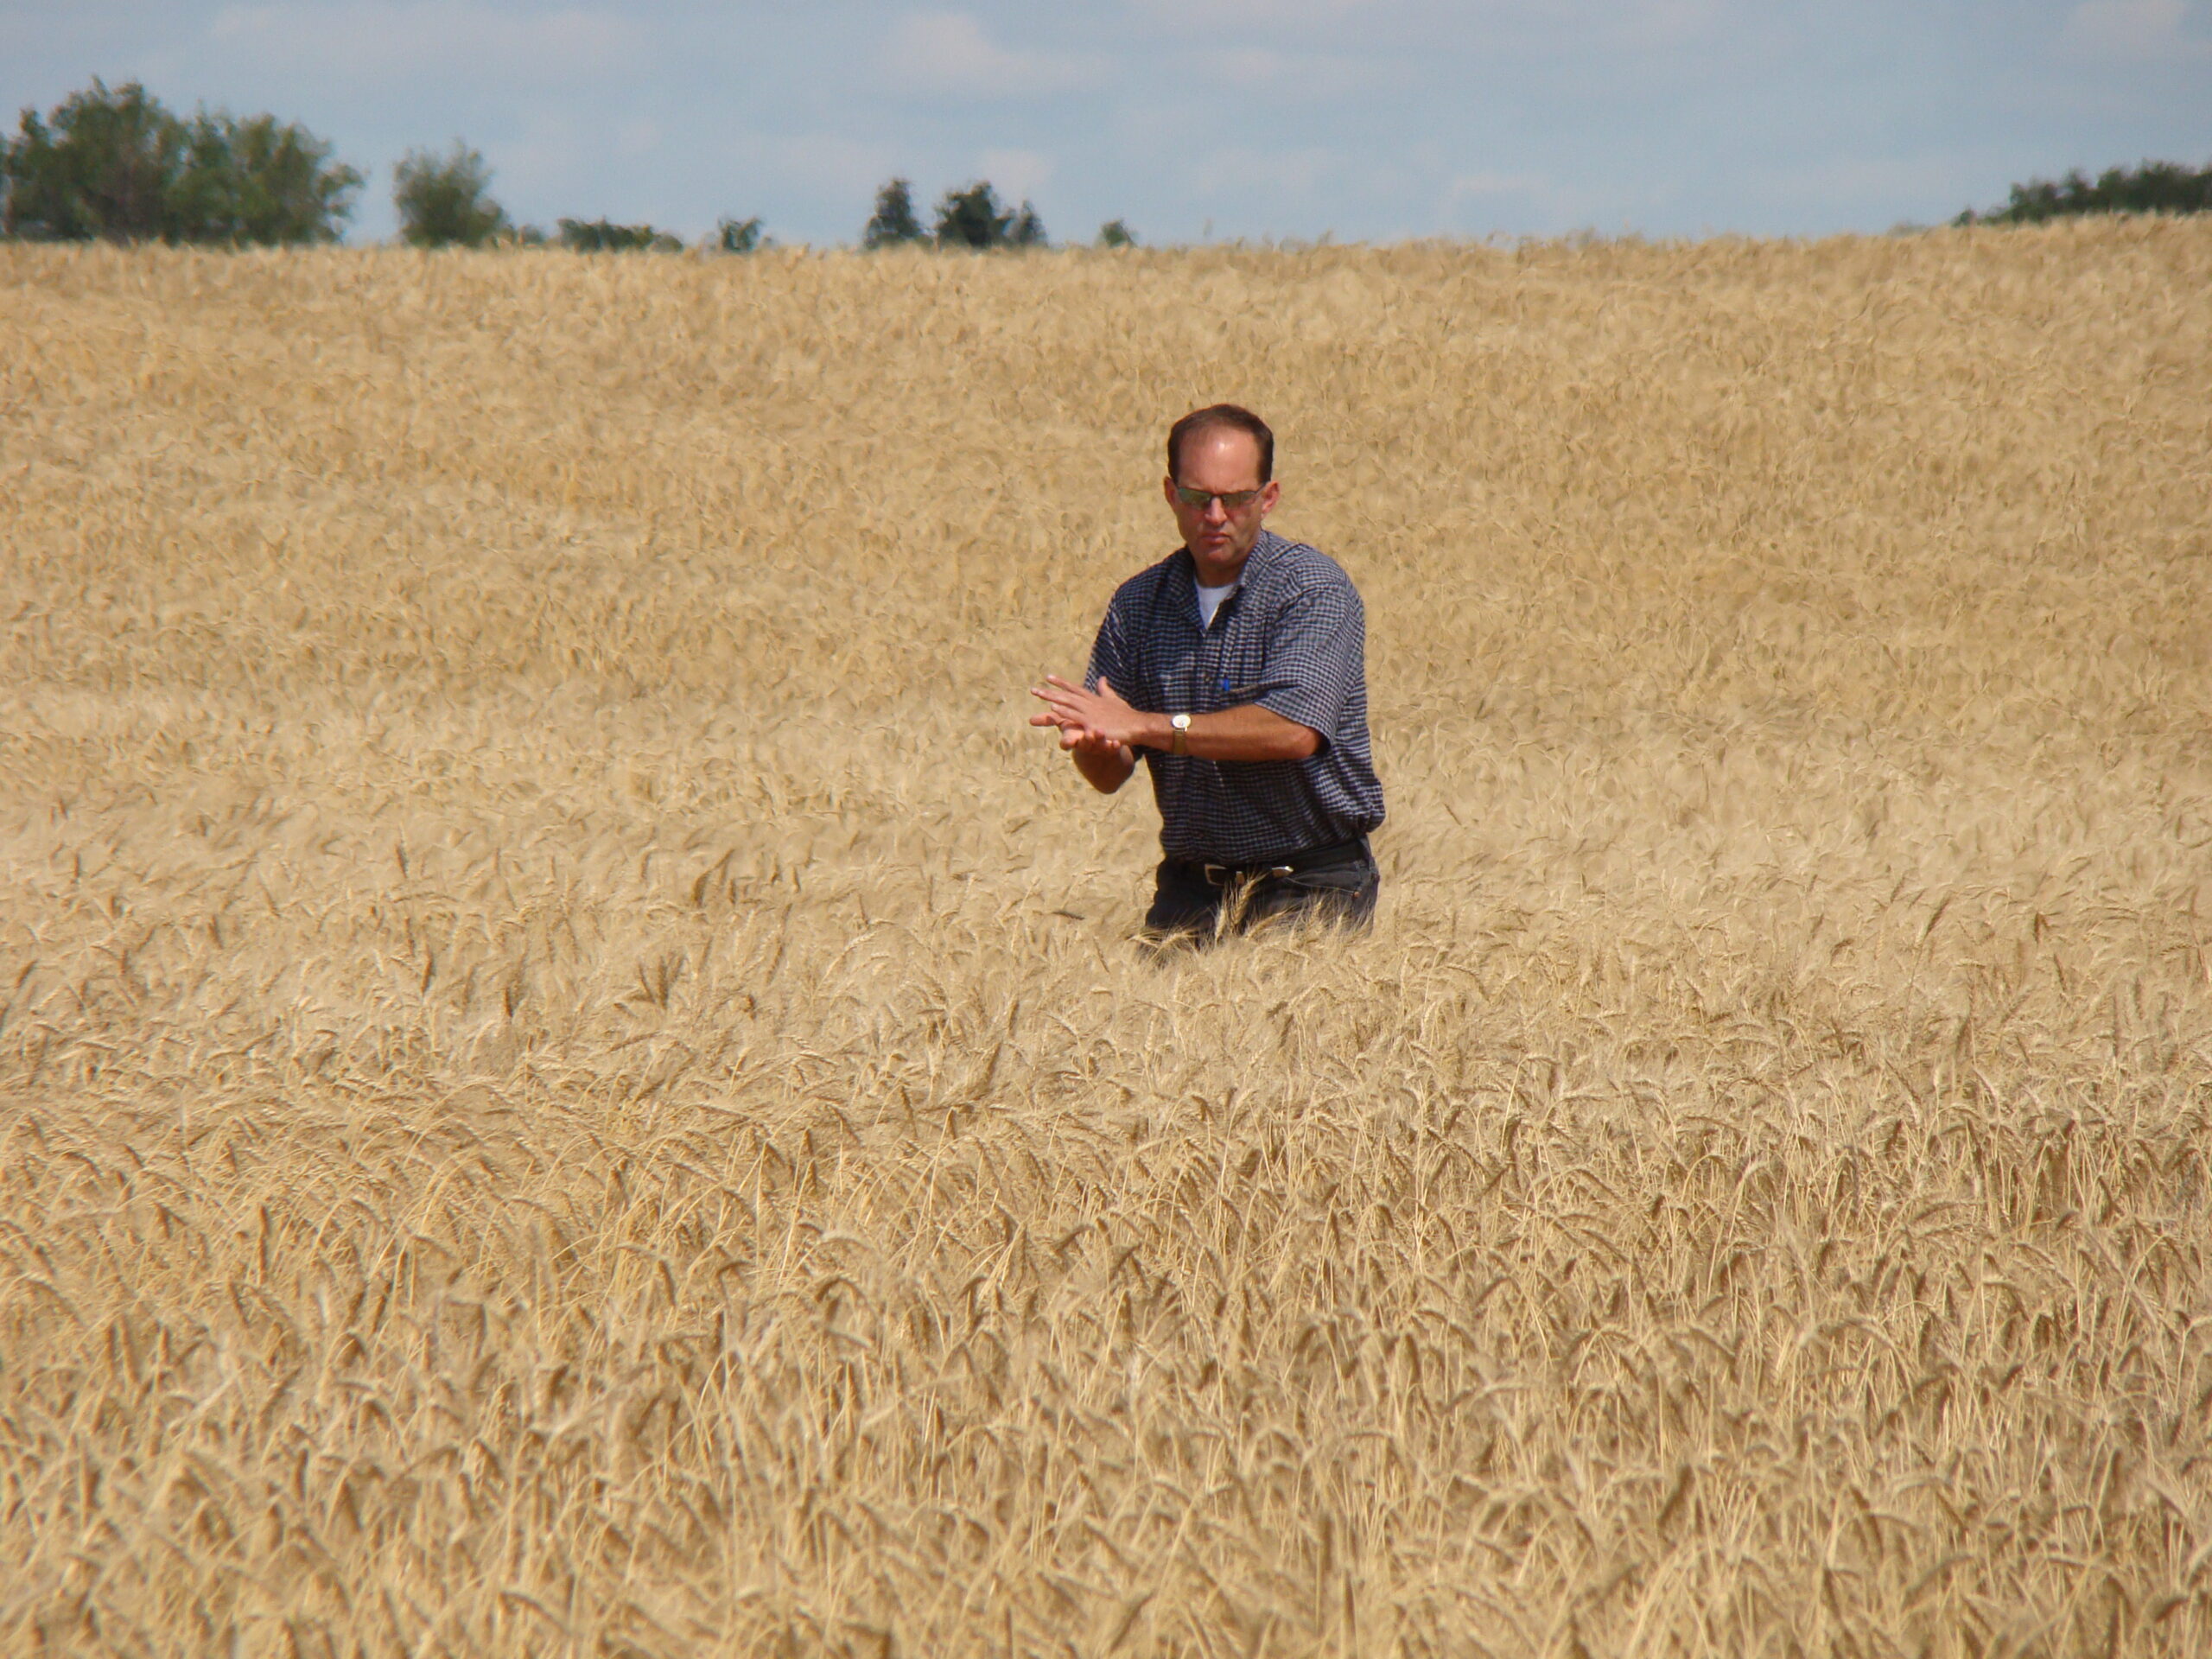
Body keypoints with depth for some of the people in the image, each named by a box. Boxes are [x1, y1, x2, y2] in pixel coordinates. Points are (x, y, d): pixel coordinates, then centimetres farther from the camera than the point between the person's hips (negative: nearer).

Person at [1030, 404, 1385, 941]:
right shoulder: (1139, 604, 7)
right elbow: (1109, 776, 5)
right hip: (1191, 890, 4)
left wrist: (1146, 725, -22)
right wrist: (1093, 745, -20)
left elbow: (1295, 730, -22)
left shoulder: (1313, 588, -7)